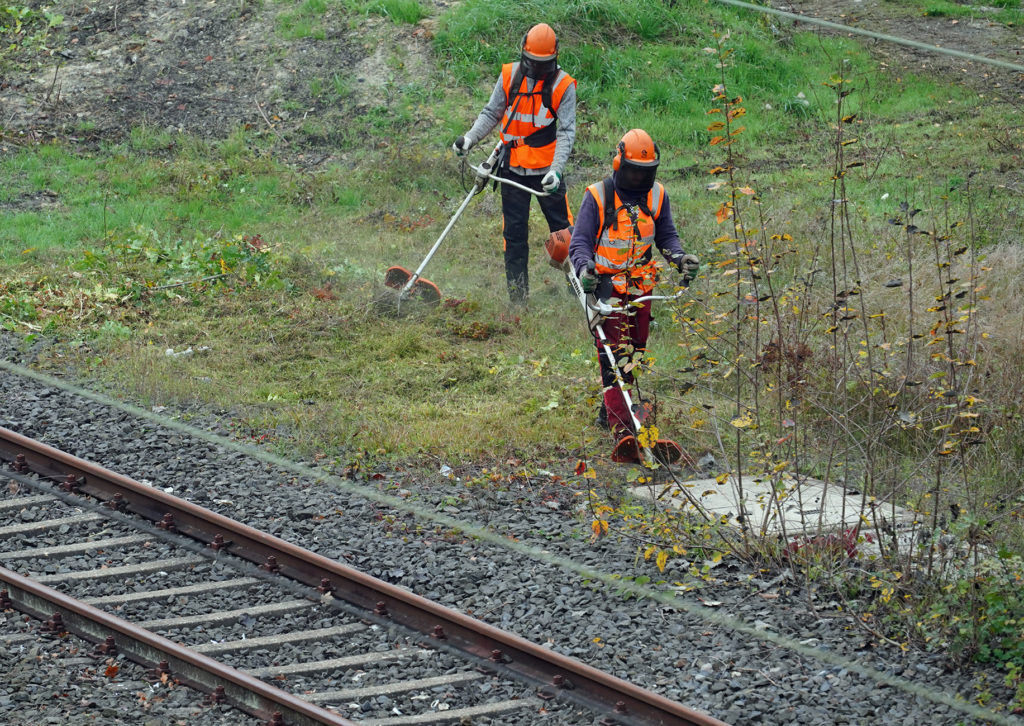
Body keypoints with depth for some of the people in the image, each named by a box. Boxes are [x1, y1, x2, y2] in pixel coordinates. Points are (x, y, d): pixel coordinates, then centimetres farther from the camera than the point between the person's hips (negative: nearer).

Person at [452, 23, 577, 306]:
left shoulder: (563, 85, -8)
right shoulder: (510, 76, 0)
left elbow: (566, 132, -11)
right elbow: (491, 113, 9)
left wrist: (556, 170, -24)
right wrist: (470, 137, -8)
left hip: (546, 170, -2)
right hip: (513, 170, 2)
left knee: (563, 228, 0)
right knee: (514, 232, 4)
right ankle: (518, 295, 9)